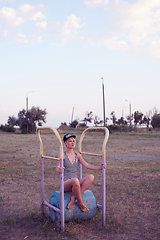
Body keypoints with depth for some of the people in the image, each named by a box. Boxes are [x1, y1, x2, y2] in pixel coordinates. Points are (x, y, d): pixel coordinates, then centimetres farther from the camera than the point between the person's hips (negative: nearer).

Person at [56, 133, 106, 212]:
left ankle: (74, 197, -21)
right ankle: (80, 202, -16)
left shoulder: (77, 154, 10)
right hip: (66, 184, -5)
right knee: (75, 180, -39)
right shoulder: (63, 155, -7)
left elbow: (86, 165, 6)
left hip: (75, 183, 6)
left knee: (91, 177, -21)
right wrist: (59, 170, -48)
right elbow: (57, 167, -23)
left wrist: (99, 167, -8)